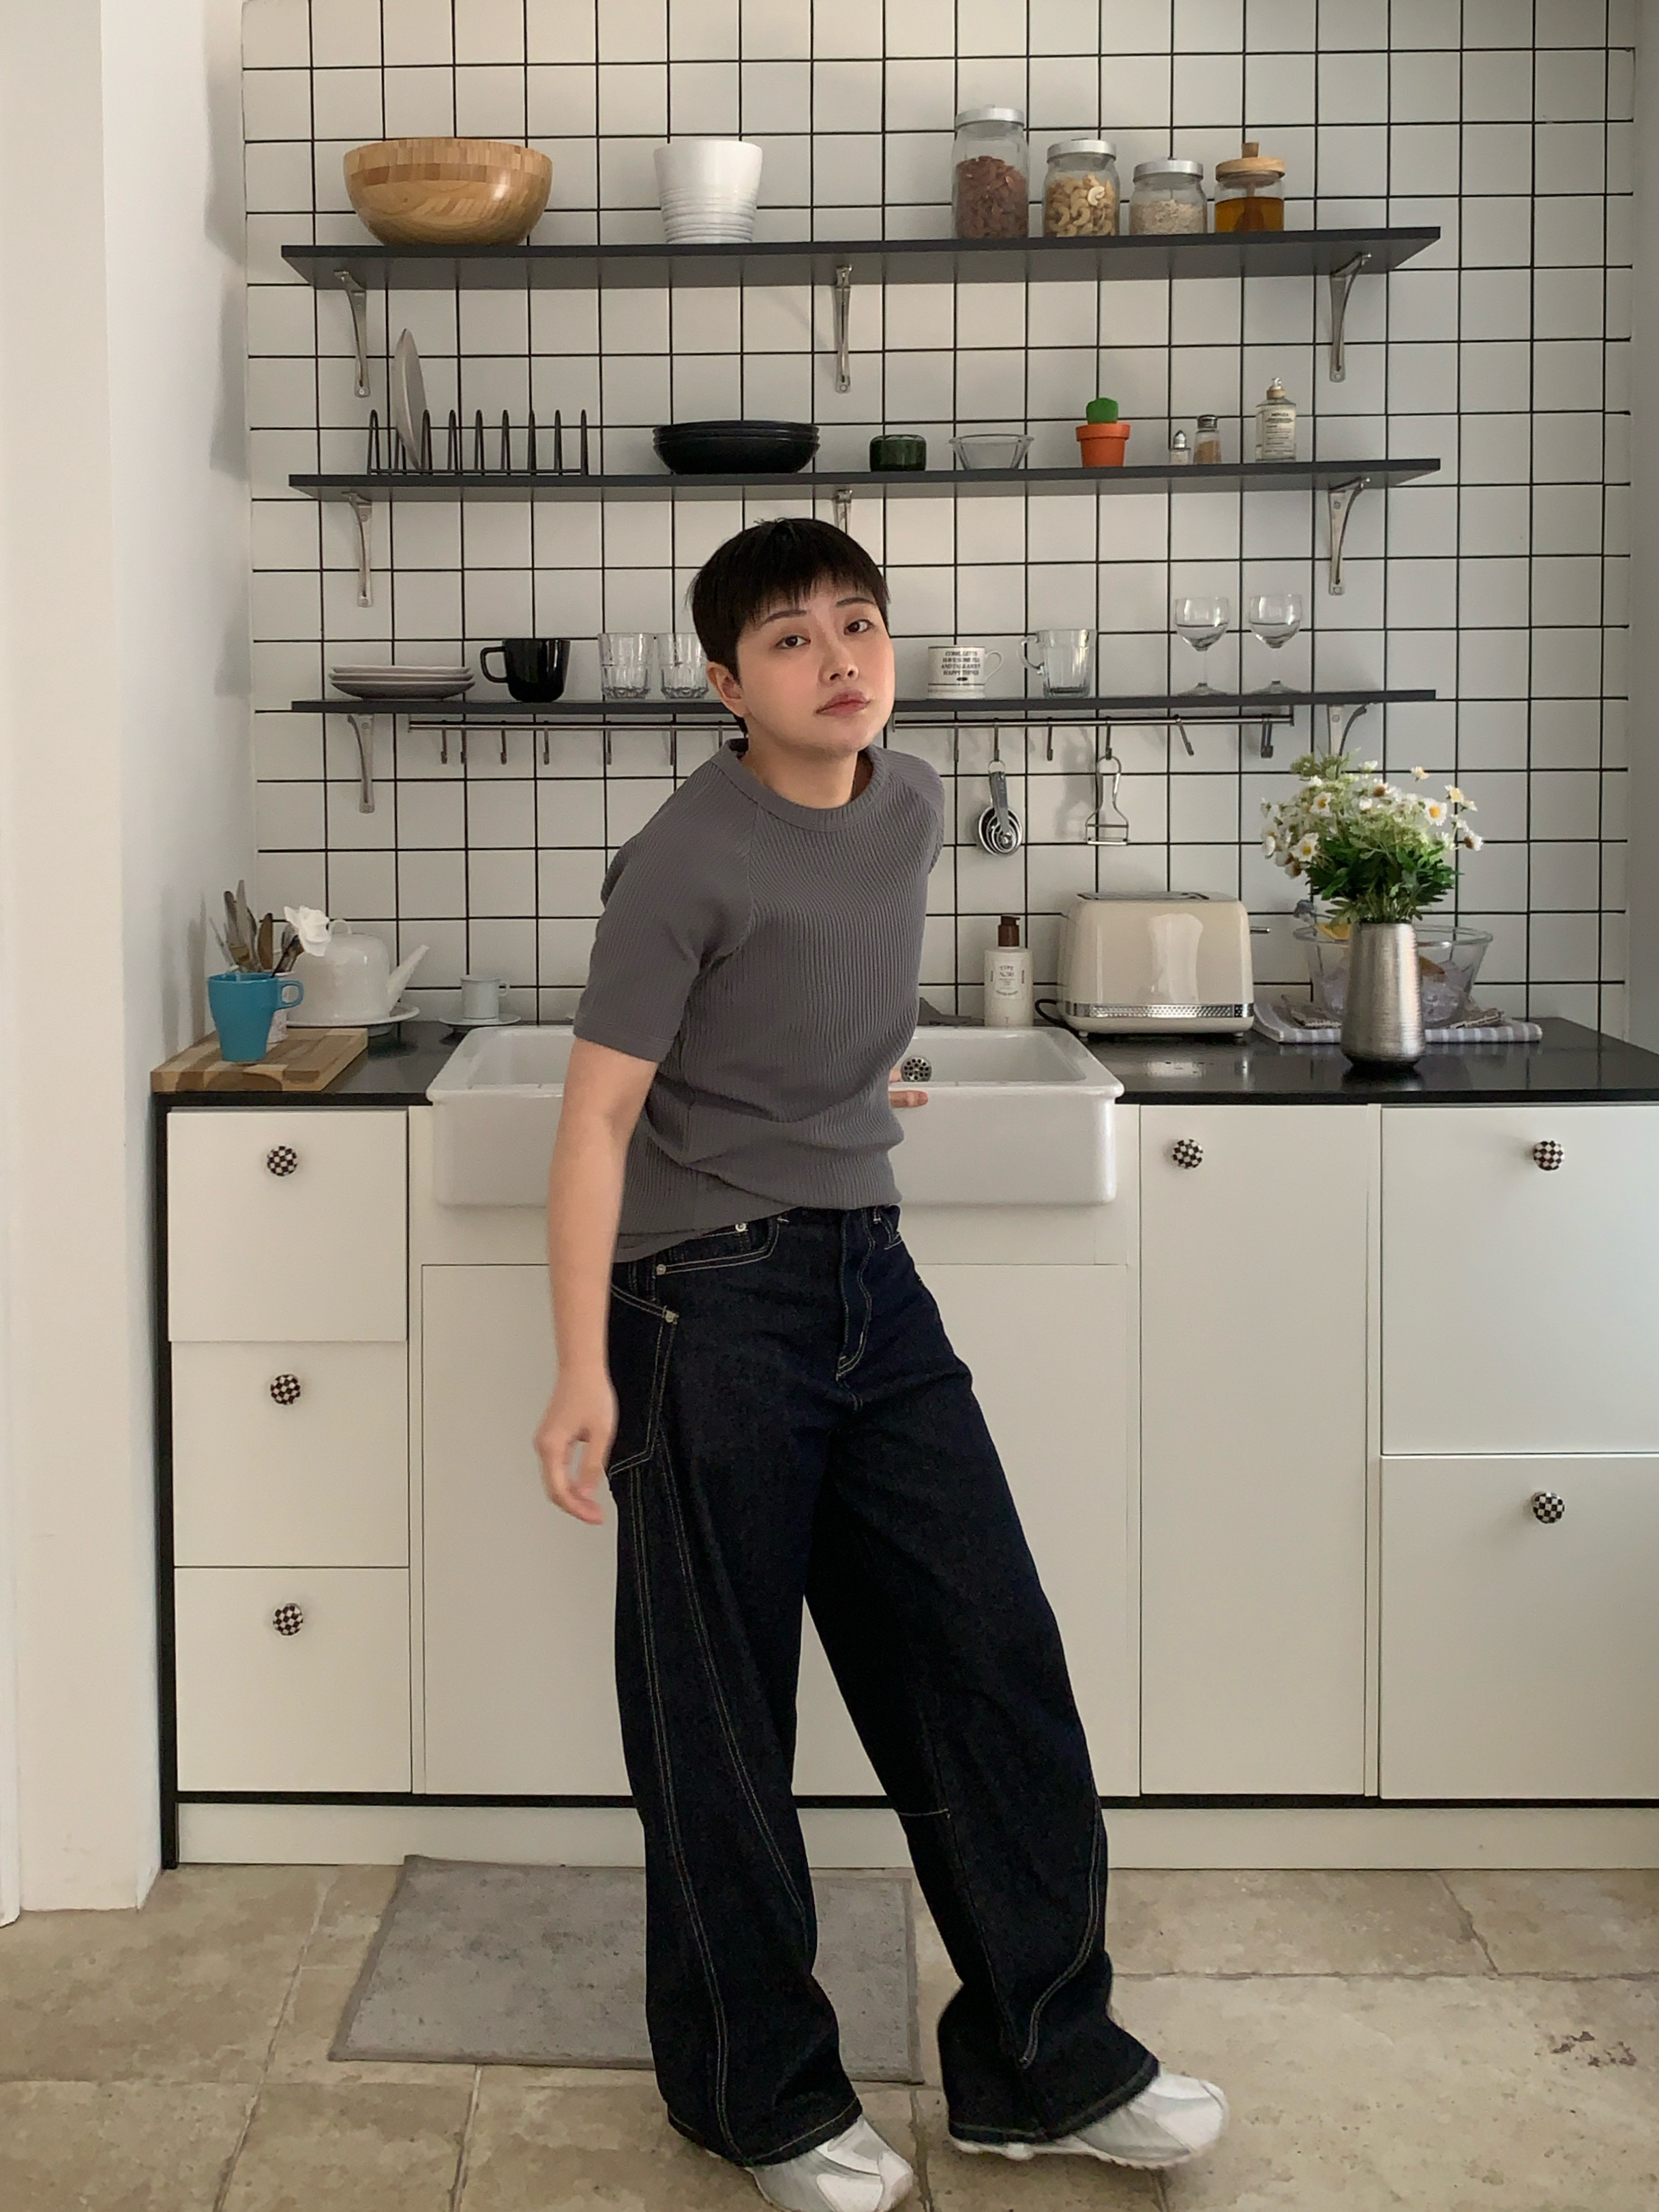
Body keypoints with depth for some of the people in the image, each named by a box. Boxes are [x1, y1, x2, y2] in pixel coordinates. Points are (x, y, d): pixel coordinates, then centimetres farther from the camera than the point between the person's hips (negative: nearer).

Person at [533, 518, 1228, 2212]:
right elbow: (600, 1115, -16)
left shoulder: (911, 805, 6)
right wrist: (583, 1372, -21)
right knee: (717, 1716, 4)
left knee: (992, 1657, 7)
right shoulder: (685, 863, -14)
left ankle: (1042, 2063, 22)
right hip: (710, 1295, -7)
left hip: (870, 1277, 7)